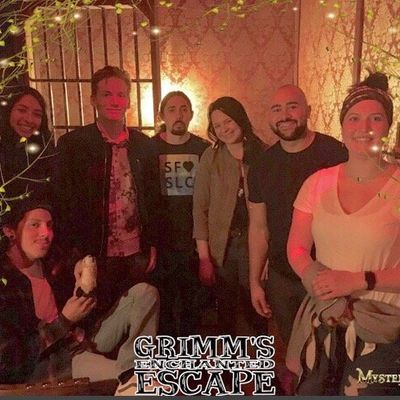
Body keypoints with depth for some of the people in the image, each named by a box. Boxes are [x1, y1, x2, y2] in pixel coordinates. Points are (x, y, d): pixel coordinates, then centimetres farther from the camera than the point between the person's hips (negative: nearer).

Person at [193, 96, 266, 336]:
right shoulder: (211, 157, -1)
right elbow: (200, 207, -3)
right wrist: (204, 256, -7)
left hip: (254, 243, 0)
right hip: (221, 246, 1)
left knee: (255, 309, 3)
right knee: (226, 312, 12)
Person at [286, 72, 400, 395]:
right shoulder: (318, 182, -2)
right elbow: (297, 249, 0)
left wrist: (358, 280, -18)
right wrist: (331, 303, -12)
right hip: (323, 320, 3)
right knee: (311, 390, 17)